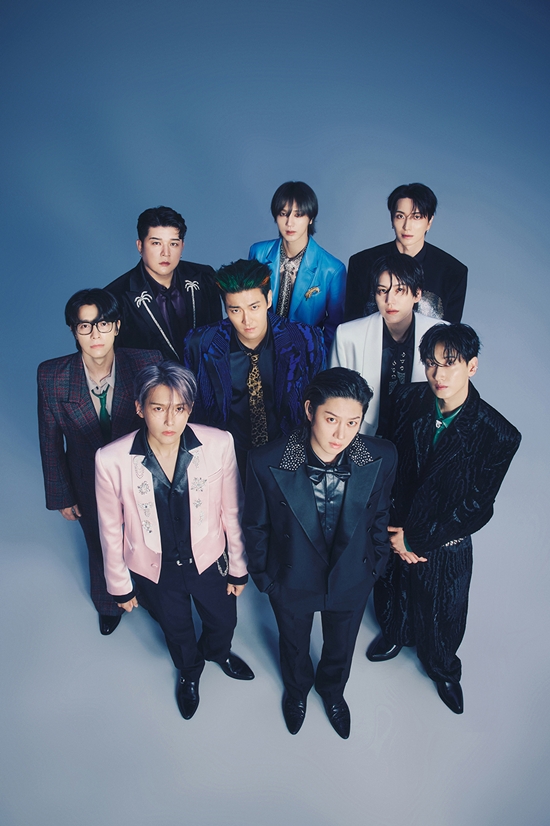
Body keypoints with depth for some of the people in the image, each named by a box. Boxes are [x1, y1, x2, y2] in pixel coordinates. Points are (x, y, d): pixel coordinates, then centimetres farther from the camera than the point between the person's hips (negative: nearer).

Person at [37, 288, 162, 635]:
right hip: (90, 486, 1)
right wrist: (61, 495, -1)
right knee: (101, 550, 28)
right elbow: (51, 441, -9)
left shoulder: (147, 364, -25)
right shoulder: (52, 376, -21)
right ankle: (108, 604, 61)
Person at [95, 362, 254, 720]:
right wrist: (120, 585, 1)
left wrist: (239, 567, 0)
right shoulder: (111, 460, -26)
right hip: (155, 570, 0)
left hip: (209, 560, 1)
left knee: (224, 621, 27)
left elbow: (231, 511, -10)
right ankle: (190, 671, 64)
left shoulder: (219, 444, -25)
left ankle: (217, 651, 66)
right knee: (177, 630, 28)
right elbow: (111, 530, -10)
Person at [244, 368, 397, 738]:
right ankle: (297, 687, 66)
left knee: (341, 648, 30)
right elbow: (256, 526, -13)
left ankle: (332, 689, 66)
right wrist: (263, 576, -1)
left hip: (352, 579, 2)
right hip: (292, 581, -1)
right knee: (294, 645, 30)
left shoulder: (382, 458, -26)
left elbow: (381, 515, -6)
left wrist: (375, 565, 5)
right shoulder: (267, 463, -32)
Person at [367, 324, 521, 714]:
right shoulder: (409, 400, -16)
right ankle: (395, 633, 63)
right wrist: (394, 529, -12)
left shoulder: (499, 435, -25)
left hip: (445, 545, -2)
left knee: (442, 614, 21)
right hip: (396, 530, 3)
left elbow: (476, 509, -18)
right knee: (393, 593, 28)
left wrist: (414, 539, -15)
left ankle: (444, 669, 54)